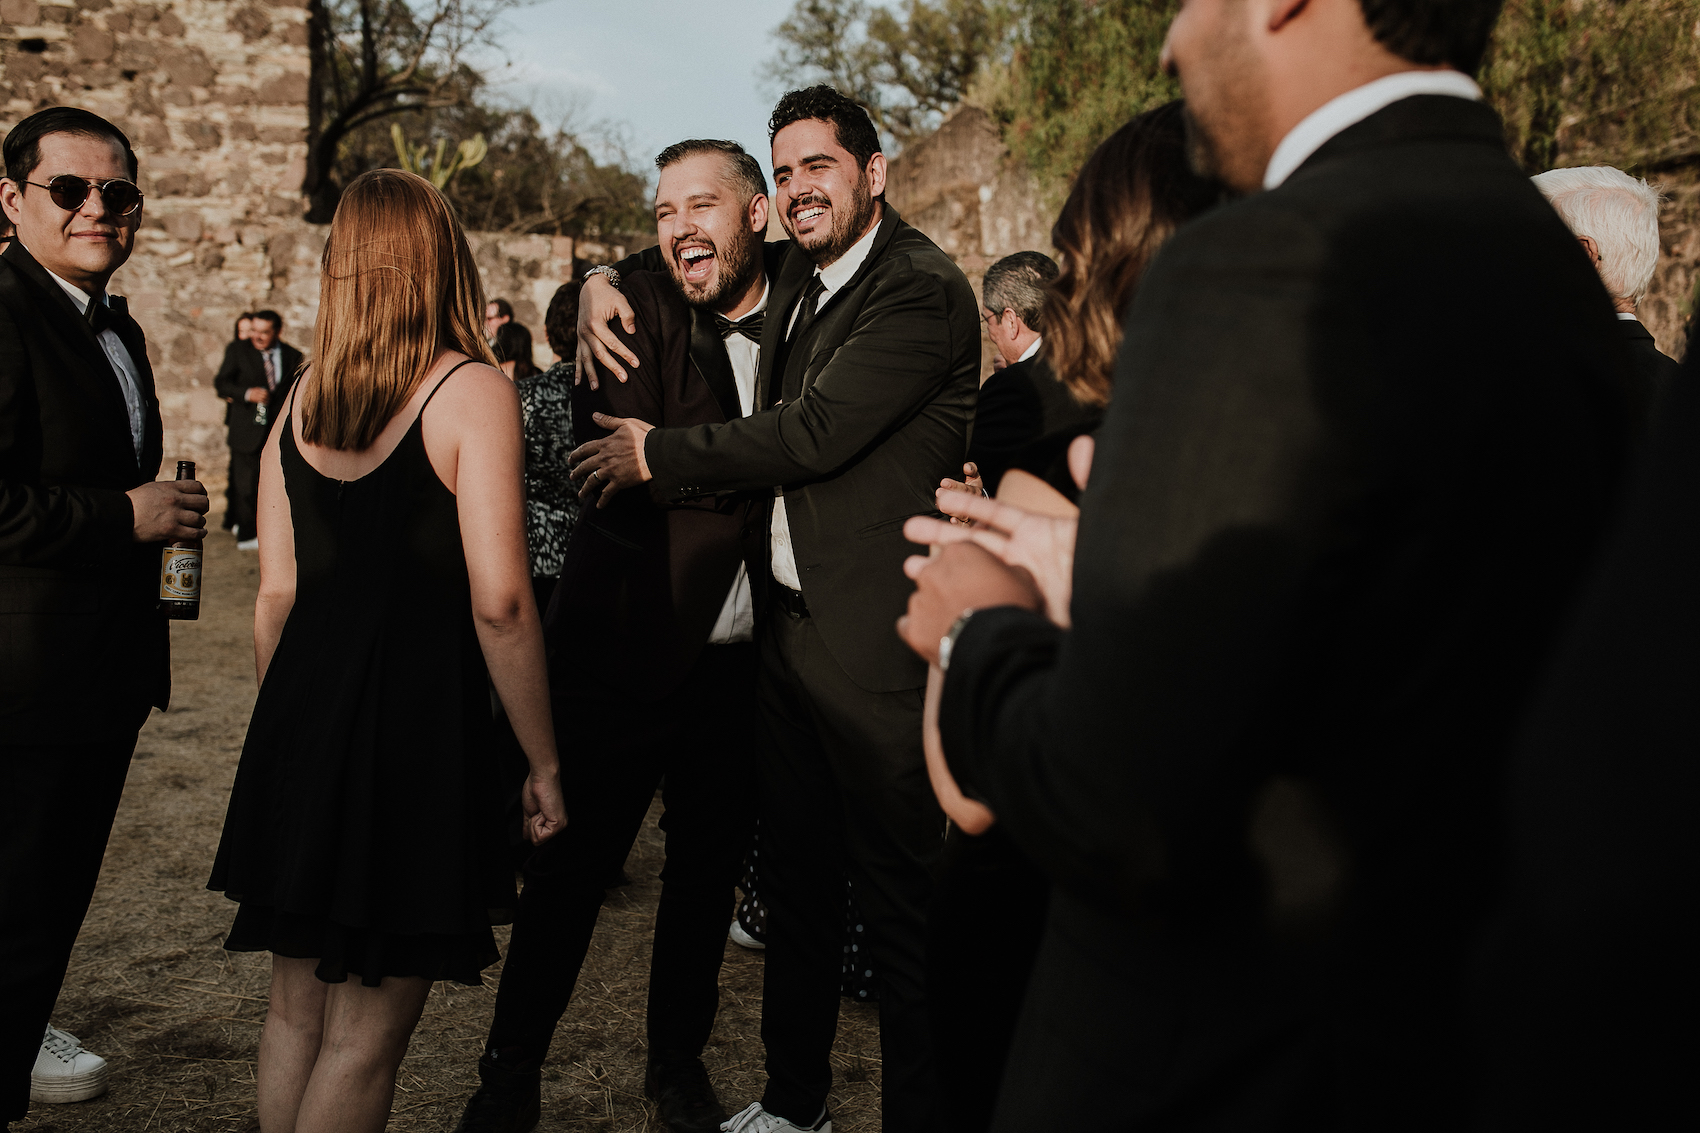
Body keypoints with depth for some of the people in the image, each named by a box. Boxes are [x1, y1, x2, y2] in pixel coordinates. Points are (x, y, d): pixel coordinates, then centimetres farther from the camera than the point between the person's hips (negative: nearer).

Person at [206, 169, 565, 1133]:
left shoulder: (301, 400, 8)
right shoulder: (472, 391, -9)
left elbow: (276, 595, 10)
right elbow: (499, 603, -16)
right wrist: (544, 764, -8)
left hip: (300, 715, 6)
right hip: (420, 720, -6)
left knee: (299, 1005, 20)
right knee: (368, 1028, 7)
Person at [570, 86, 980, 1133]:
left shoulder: (922, 291, -13)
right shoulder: (800, 275, 15)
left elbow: (815, 431, -20)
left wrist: (658, 456, -9)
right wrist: (602, 283, 10)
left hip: (877, 640, -9)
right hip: (786, 625, 9)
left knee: (901, 899, 0)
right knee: (796, 880, 19)